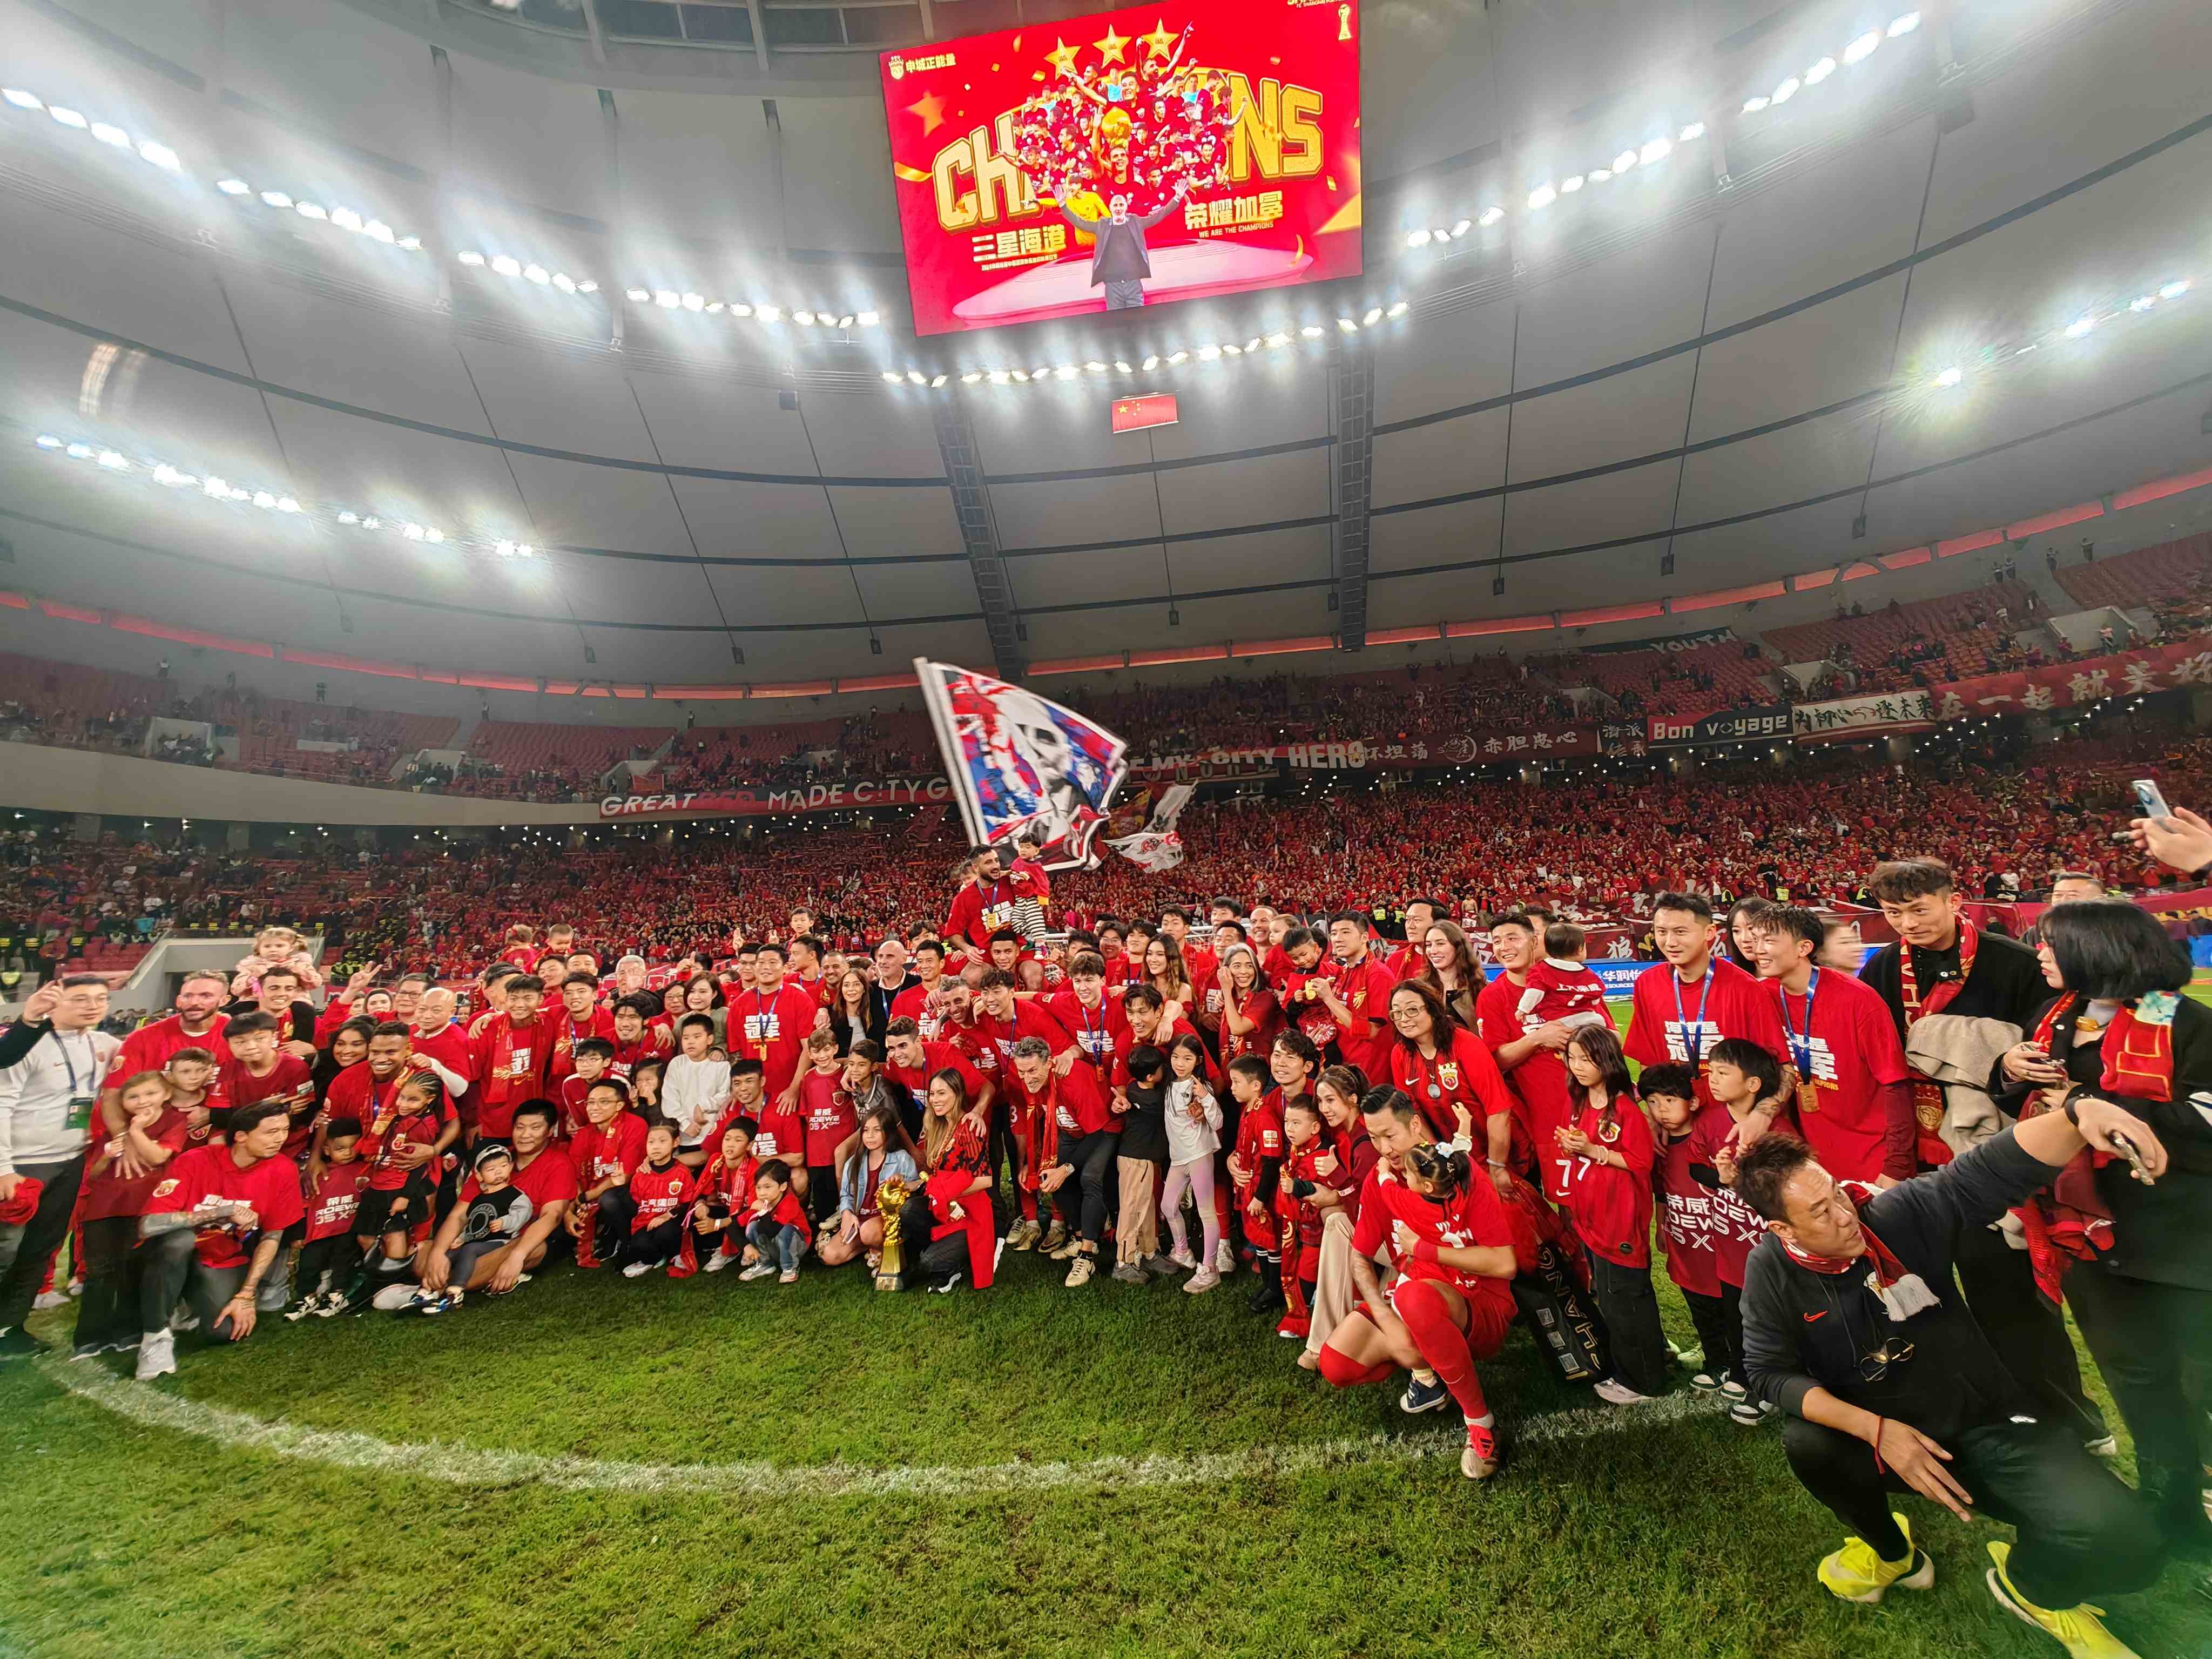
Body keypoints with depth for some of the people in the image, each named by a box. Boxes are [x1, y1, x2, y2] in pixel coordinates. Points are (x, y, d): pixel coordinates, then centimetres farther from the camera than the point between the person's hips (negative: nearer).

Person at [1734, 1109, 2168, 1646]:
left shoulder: (1902, 1213, -18)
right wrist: (1875, 1430, -25)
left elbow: (1996, 1169, -25)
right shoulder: (1771, 1270, -17)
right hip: (1878, 1434, 0)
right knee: (1806, 1444, -29)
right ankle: (1893, 1553, 8)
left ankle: (2032, 1586, 14)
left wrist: (2079, 1112, -43)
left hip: (1985, 1423, 0)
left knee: (2120, 1539, -25)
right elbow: (1769, 1373, -16)